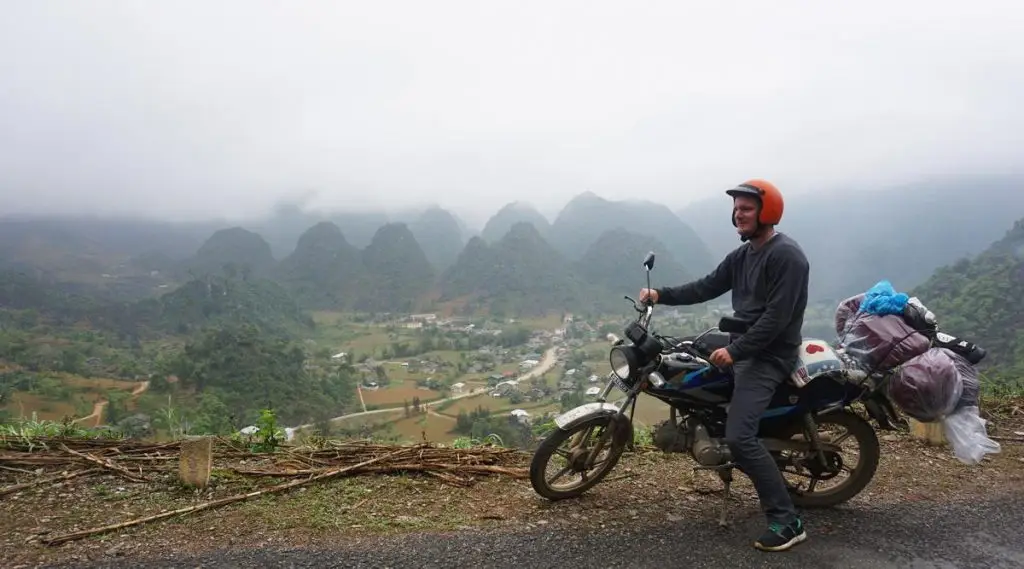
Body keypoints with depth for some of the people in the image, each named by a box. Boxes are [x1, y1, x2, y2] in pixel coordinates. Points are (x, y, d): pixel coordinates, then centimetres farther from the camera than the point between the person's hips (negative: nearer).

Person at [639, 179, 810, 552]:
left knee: (739, 437, -20)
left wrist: (735, 351, -24)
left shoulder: (786, 255, -16)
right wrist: (661, 295, 0)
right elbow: (707, 288, 11)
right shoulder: (741, 255, 13)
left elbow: (776, 317, -22)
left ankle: (787, 522, -12)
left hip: (768, 356, -10)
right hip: (740, 345, 10)